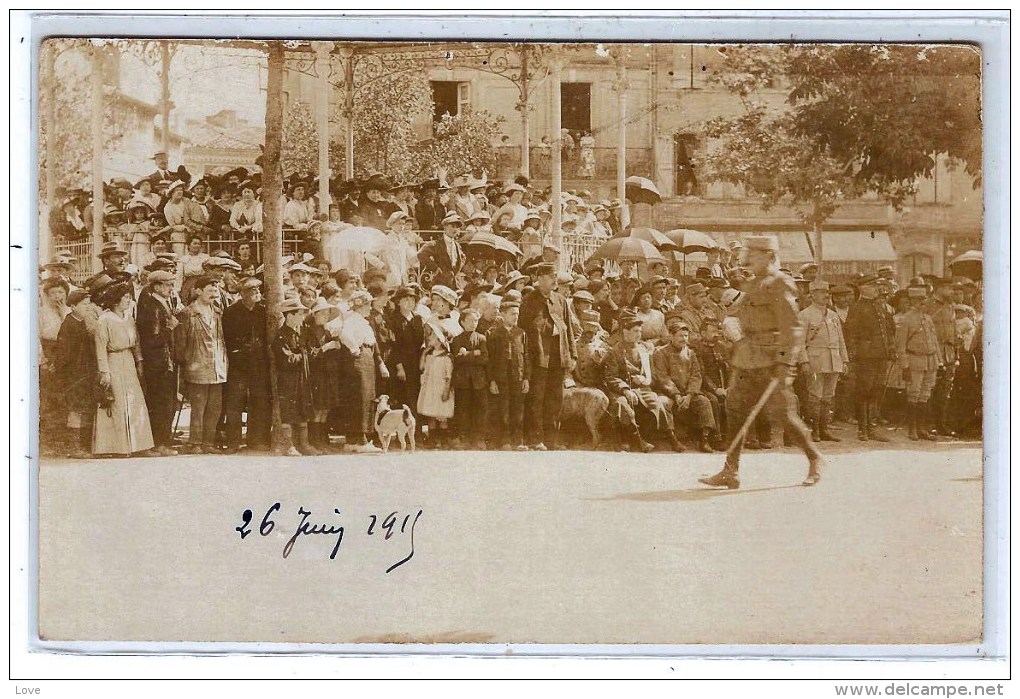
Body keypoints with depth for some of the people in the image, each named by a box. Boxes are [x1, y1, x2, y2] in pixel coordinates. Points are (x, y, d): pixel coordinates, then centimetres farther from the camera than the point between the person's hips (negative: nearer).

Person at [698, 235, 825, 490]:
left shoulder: (779, 285, -11)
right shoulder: (756, 285, 16)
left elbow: (793, 328, -17)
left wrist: (787, 363, -23)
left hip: (771, 361, -9)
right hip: (749, 361, 9)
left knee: (782, 413, -5)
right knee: (736, 409, 3)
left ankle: (815, 459, 14)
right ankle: (730, 471, 5)